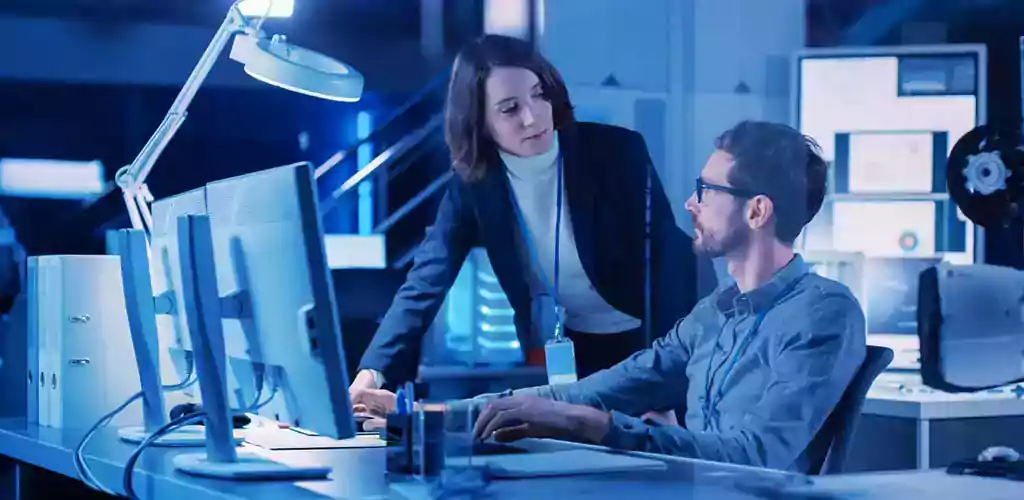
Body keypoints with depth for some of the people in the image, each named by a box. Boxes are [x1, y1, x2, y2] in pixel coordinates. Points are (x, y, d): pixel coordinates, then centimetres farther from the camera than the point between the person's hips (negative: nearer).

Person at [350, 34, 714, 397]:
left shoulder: (617, 152, -19)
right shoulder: (474, 182, -12)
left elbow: (669, 259, -19)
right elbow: (426, 282, -18)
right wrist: (373, 371, -32)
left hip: (643, 343, -2)